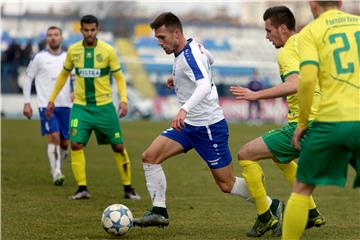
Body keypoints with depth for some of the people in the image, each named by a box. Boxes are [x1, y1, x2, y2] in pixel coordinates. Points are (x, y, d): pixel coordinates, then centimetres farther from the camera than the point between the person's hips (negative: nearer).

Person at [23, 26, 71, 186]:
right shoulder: (39, 57, 0)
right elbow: (27, 78, 6)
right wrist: (26, 102, 2)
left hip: (65, 105, 3)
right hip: (46, 105, -3)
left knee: (64, 142, 6)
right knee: (54, 136, -18)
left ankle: (57, 168, 29)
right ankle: (56, 173, -15)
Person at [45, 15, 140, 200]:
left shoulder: (108, 51, -6)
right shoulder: (73, 51, 1)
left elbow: (119, 77, -1)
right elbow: (63, 75, 15)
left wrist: (123, 100, -15)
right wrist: (52, 99, 14)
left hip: (104, 106, -1)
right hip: (81, 106, 1)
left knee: (118, 146, 3)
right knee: (76, 145, -13)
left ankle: (128, 188, 15)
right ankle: (82, 188, -5)